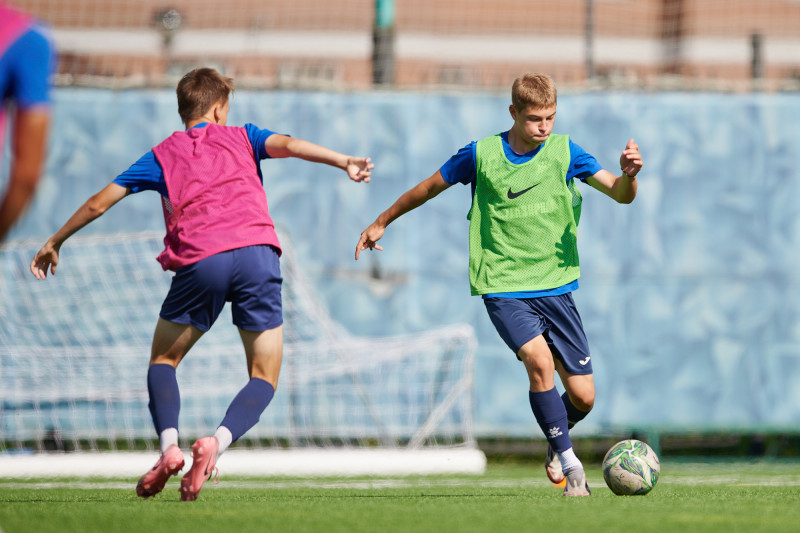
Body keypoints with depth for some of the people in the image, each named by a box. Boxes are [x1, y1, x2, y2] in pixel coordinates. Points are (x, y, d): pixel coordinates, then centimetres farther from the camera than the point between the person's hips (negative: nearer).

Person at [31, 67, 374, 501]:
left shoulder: (162, 155, 24)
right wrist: (344, 162, -10)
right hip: (257, 253, 0)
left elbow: (99, 203, 24)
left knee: (163, 360, 20)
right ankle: (217, 442, -20)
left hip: (199, 262, 0)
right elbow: (287, 145, 2)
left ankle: (169, 445, -6)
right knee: (264, 378, 8)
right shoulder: (241, 138, 23)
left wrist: (54, 244, 36)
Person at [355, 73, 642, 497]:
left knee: (582, 396, -1)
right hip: (503, 287, -2)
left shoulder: (564, 151, 0)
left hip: (555, 287, 2)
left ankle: (556, 439, 34)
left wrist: (628, 175, -29)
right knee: (539, 359, -28)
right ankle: (569, 462, -16)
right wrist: (381, 223, 21)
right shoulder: (481, 155, -3)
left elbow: (620, 194, -6)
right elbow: (429, 188, 12)